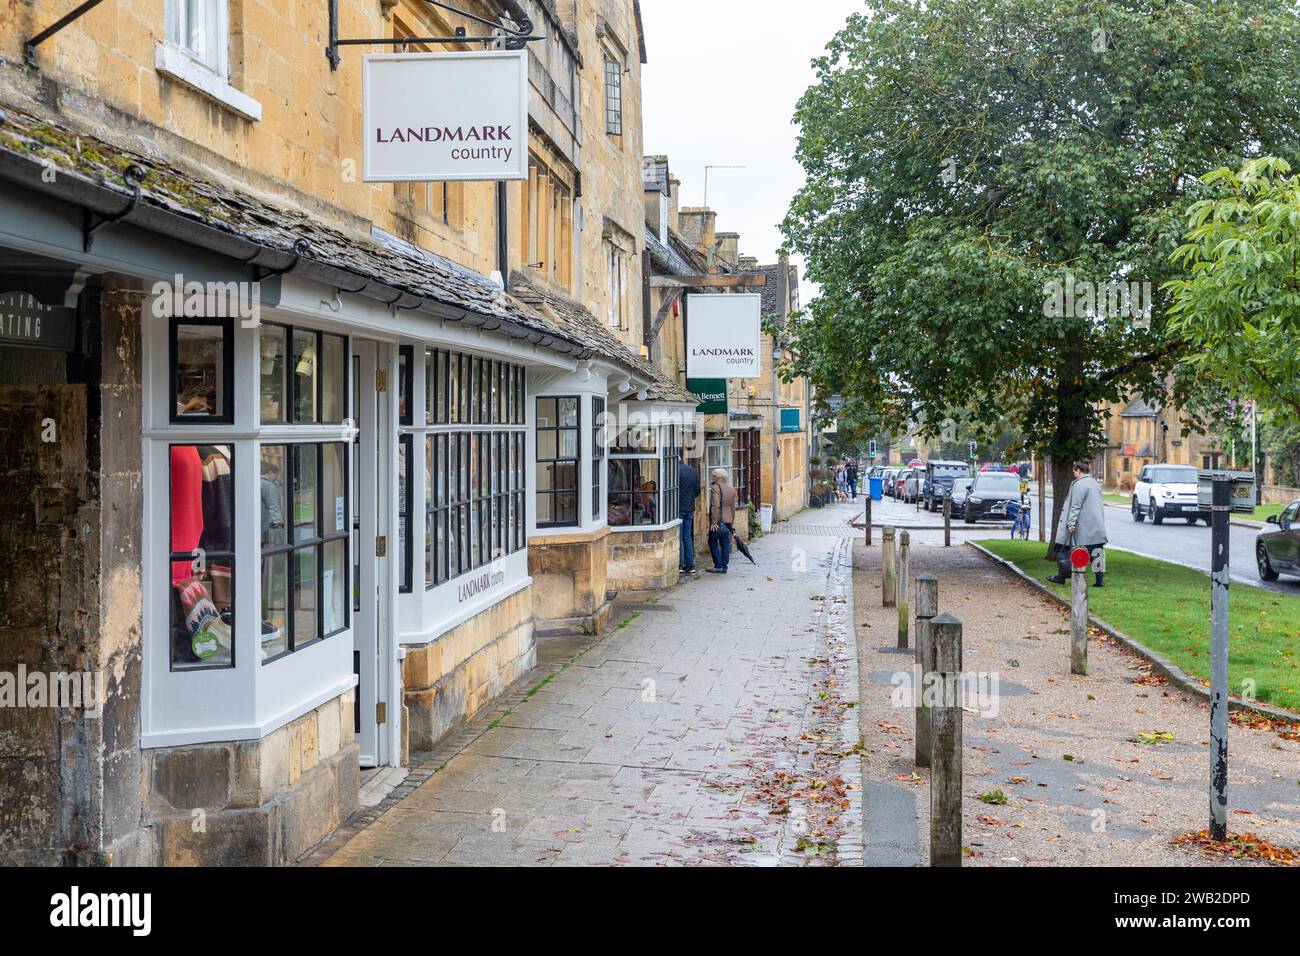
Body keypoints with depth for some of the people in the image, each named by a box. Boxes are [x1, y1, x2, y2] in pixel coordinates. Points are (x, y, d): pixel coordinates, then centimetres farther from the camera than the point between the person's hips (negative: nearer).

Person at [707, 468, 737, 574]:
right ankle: (724, 566, 10)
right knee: (725, 544, 9)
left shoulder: (715, 487, -10)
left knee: (713, 542, 1)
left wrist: (713, 521, -19)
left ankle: (718, 566, -3)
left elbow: (715, 505, -19)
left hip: (718, 521, -7)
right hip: (728, 520, 7)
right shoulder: (731, 489, 14)